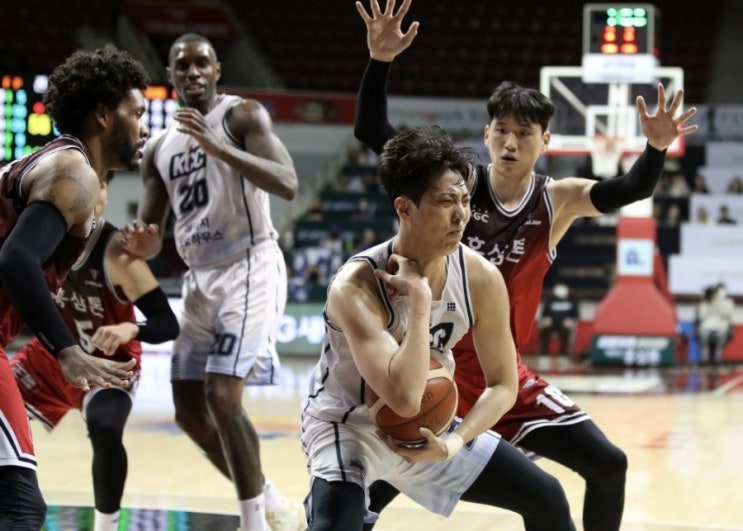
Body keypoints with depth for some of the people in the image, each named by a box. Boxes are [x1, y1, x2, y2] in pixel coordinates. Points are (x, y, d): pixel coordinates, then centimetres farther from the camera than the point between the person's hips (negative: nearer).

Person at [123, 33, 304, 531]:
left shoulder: (243, 115, -6)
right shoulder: (160, 148, 13)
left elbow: (288, 185, -21)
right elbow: (150, 234, 15)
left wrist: (219, 148, -31)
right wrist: (141, 242, -10)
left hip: (250, 266, -8)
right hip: (201, 277, 8)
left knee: (222, 396, -19)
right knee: (190, 408, 8)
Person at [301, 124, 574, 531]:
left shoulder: (481, 278, -15)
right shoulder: (356, 285, -31)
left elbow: (503, 384, -3)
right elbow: (404, 398, -42)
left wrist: (453, 444, -19)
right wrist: (418, 296, -38)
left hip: (427, 425, 6)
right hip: (347, 423, -6)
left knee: (546, 498, 4)